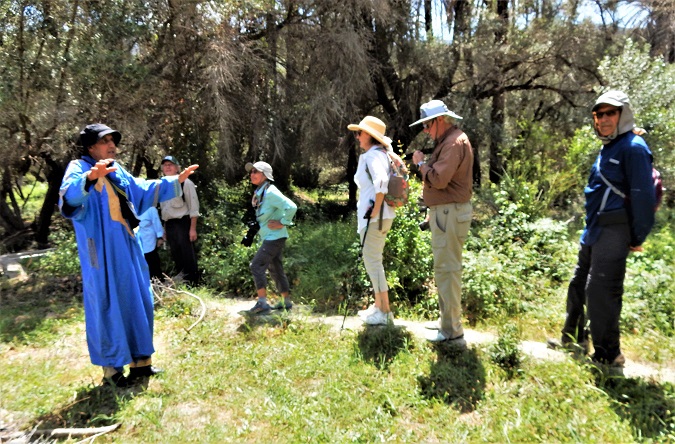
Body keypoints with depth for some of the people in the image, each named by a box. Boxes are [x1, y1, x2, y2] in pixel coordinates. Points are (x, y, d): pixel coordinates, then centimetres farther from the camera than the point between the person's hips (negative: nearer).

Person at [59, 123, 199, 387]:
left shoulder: (117, 171, 14)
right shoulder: (79, 168, -7)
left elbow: (143, 191, 27)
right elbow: (69, 196, -28)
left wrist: (175, 181, 22)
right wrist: (89, 178, -48)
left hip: (127, 249, 8)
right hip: (102, 252, -7)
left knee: (137, 301, 11)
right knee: (107, 305, -1)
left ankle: (139, 360, 25)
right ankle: (111, 368, 12)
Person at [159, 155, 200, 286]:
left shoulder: (185, 183, -5)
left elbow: (193, 207, -10)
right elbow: (164, 209, 19)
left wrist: (193, 228, -15)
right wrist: (164, 228, 17)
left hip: (182, 224, -7)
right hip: (169, 225, 7)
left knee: (188, 258, -5)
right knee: (177, 258, 12)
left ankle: (193, 284, 4)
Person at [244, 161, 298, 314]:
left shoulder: (270, 192, -19)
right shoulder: (259, 193, 10)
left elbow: (291, 207, -27)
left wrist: (282, 223, -20)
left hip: (275, 237, -10)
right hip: (270, 237, 10)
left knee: (257, 265, -11)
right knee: (275, 269, 14)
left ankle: (262, 303, -6)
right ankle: (286, 302, 24)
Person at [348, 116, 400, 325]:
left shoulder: (373, 155, -13)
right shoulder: (379, 154, 17)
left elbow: (381, 182, -30)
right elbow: (383, 181, 24)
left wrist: (375, 210, -23)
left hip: (375, 216, -10)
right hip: (374, 215, 10)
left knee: (372, 261, -4)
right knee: (373, 261, 16)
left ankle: (385, 312, 3)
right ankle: (378, 306, 26)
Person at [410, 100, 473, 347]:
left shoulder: (454, 142, -15)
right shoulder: (448, 141, 19)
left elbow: (438, 178, -26)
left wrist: (421, 163, -8)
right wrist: (432, 213, 18)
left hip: (450, 213, -11)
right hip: (445, 212, 11)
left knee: (446, 270, -8)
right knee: (445, 269, 16)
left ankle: (452, 333, -2)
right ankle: (447, 322, 28)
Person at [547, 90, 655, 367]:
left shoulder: (633, 148, -13)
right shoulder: (608, 148, 16)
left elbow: (643, 196, -16)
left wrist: (638, 237, -14)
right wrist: (590, 229, 20)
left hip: (613, 232, -10)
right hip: (594, 231, 10)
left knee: (600, 292, -6)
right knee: (578, 285, 17)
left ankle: (608, 356, 9)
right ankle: (573, 339, 32)